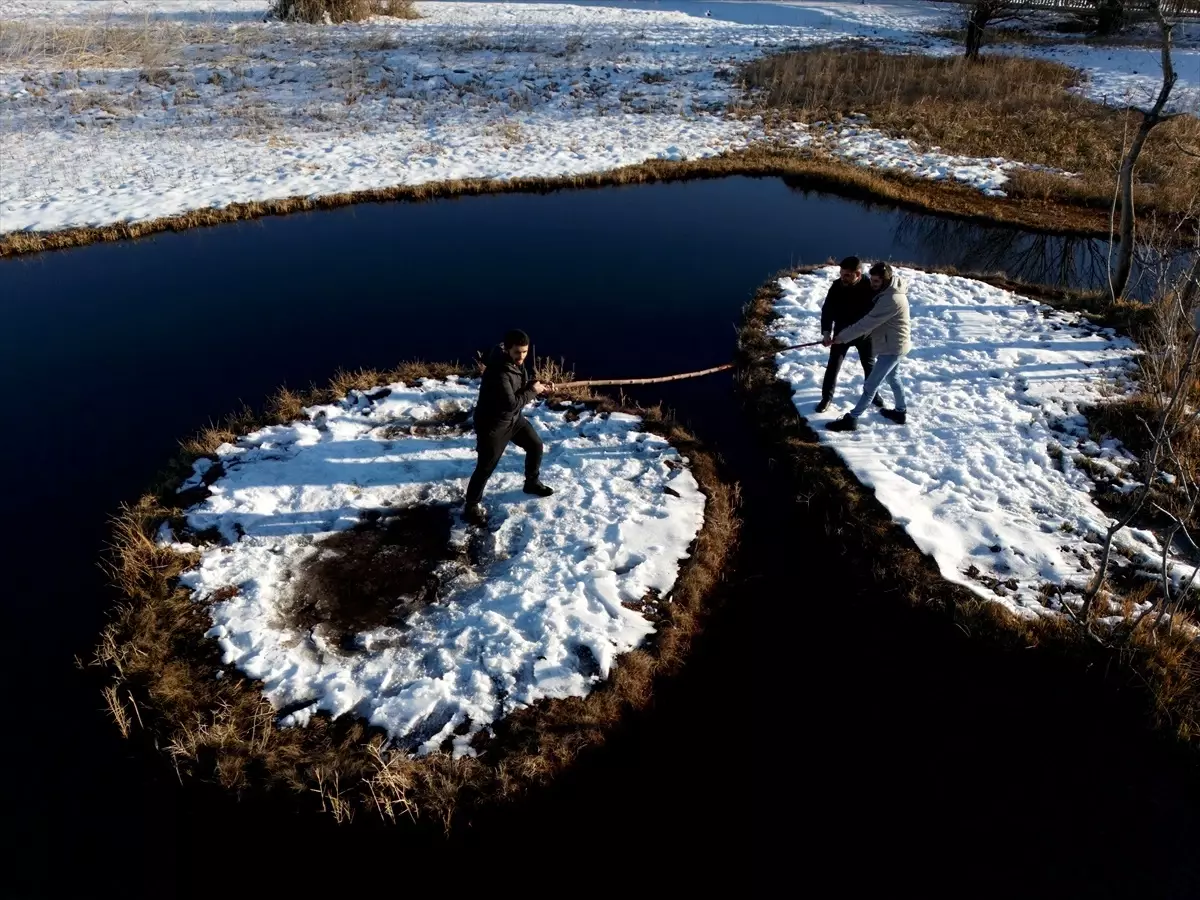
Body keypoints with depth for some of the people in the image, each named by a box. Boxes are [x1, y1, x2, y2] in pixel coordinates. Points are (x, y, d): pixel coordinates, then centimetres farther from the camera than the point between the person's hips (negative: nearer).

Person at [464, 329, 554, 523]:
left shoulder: (516, 362, -5)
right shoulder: (498, 372, -33)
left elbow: (522, 385, 11)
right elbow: (511, 403, -34)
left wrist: (540, 386, -7)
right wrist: (533, 391, -22)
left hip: (513, 418, 9)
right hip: (492, 423, -9)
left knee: (536, 445, 19)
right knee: (486, 467, 0)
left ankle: (532, 483, 42)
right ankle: (472, 504, 18)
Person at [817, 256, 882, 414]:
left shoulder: (871, 286, -22)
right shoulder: (837, 286, -20)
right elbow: (827, 309, -16)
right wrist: (826, 332, -28)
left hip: (865, 334, 0)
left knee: (869, 365, 19)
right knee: (833, 366, 3)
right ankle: (827, 398, 19)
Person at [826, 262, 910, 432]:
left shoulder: (891, 299, -29)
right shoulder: (889, 291, 4)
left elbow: (869, 322, -29)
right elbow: (871, 319, 9)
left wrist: (843, 337, -23)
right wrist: (849, 330, -1)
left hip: (891, 347, -11)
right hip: (894, 345, 11)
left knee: (871, 385, -5)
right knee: (893, 377, 26)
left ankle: (851, 419, 0)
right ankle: (901, 412, 42)